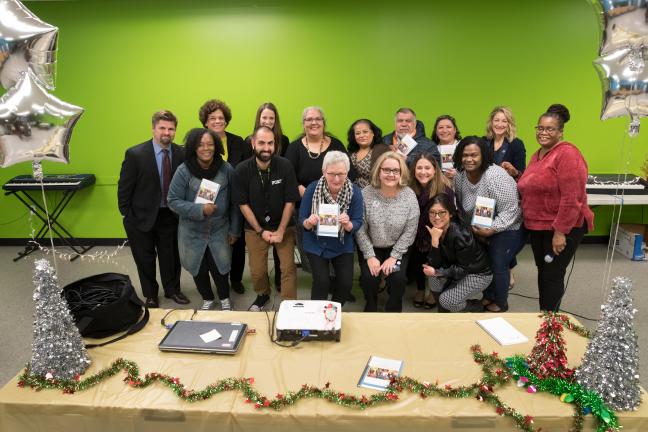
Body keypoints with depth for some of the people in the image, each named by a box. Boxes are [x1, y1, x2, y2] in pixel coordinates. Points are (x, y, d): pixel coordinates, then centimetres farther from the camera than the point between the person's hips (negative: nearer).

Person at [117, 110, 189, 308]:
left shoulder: (182, 154, -6)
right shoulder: (135, 154, -13)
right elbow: (124, 187, -7)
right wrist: (127, 215, -6)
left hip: (171, 216, 2)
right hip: (142, 216, -1)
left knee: (171, 256, 16)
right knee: (145, 259, 15)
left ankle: (172, 289, 39)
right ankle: (150, 295, 37)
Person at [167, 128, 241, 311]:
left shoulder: (226, 169, -7)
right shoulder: (183, 171, -11)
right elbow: (173, 201, -10)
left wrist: (234, 229, 0)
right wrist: (200, 210, -23)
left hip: (219, 231, 0)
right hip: (192, 232, 1)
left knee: (218, 268, 5)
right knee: (199, 269, 15)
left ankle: (225, 299, 35)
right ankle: (207, 298, 43)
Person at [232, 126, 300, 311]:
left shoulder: (285, 166, -16)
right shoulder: (242, 170, -13)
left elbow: (290, 201, -10)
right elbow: (243, 204, -7)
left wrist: (280, 231, -10)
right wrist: (261, 231, -8)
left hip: (284, 226, -1)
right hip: (255, 228, 1)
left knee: (288, 268, -5)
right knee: (257, 271, 7)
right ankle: (262, 295, 38)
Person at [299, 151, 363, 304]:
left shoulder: (355, 191, -13)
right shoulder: (312, 189, -15)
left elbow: (358, 222, -9)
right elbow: (302, 220, -7)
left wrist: (348, 224, -32)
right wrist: (309, 223, -31)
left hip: (343, 245, 1)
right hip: (316, 244, -1)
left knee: (346, 282, -9)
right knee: (321, 280, -18)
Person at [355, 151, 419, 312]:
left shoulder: (409, 195, -11)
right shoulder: (366, 193, -13)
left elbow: (410, 231, -9)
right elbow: (360, 229, -11)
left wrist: (394, 257, -13)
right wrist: (370, 256, -14)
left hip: (398, 248, 1)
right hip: (371, 247, 0)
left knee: (398, 278, -19)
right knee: (369, 277, -19)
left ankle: (394, 313, 10)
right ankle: (370, 310, 12)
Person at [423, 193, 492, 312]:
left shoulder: (460, 234, -31)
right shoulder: (433, 230, -12)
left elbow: (463, 270, -24)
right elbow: (435, 264, -18)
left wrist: (436, 272, -28)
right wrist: (434, 239, -30)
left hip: (479, 274, -6)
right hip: (457, 267, 6)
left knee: (446, 300, -18)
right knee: (434, 278, -20)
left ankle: (476, 307, 13)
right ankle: (443, 311, 4)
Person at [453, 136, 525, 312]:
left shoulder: (495, 176, -29)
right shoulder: (460, 175, -9)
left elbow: (509, 211, -26)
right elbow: (461, 206, 2)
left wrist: (491, 230, -30)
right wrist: (472, 228, -3)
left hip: (507, 227, -6)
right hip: (479, 227, 6)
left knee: (498, 265, -7)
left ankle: (501, 303, 17)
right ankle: (488, 297, 30)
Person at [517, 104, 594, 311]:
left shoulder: (567, 154, -14)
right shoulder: (537, 155, 11)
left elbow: (571, 198, -21)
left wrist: (560, 231, -21)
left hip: (563, 227, -8)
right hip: (537, 226, 8)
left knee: (553, 276, -1)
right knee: (542, 272, 16)